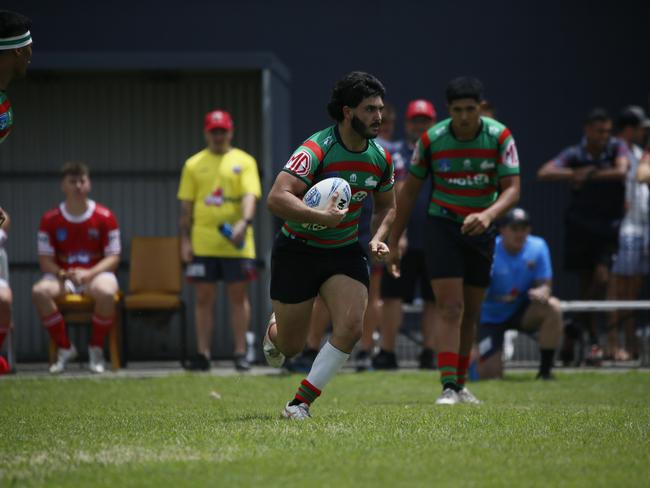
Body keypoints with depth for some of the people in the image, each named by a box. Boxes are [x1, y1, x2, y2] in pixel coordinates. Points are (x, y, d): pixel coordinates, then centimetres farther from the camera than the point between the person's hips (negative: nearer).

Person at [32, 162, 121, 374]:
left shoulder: (105, 217, -1)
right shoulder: (50, 219, 1)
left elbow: (113, 257, -2)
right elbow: (45, 259, 1)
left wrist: (89, 274, -19)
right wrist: (63, 274, -20)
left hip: (97, 274, -2)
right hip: (62, 276, 2)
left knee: (106, 292, -38)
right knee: (39, 291, -31)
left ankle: (96, 349, -12)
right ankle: (64, 348, -12)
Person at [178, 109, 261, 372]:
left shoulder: (244, 162, 5)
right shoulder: (194, 164, 10)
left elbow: (250, 196, -7)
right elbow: (186, 205, 9)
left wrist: (244, 223, -24)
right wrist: (185, 240, 2)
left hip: (236, 242, -1)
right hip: (202, 244, 2)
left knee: (238, 297, 1)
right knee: (204, 299, 3)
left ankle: (240, 353, 5)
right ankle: (203, 355, 7)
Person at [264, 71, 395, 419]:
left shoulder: (380, 158, -3)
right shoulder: (316, 149, -23)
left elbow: (386, 206, 16)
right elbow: (276, 199, -34)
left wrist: (376, 239, -2)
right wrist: (320, 217, -42)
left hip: (345, 251, 5)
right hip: (298, 250, -4)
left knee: (351, 328, -19)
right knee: (291, 345, 5)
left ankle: (301, 403, -7)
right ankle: (274, 331, 45)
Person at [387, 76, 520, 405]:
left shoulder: (500, 137, -10)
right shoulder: (431, 140, -10)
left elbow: (512, 189, -14)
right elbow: (409, 191, -1)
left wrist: (488, 215, -35)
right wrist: (393, 243, 0)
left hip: (481, 231, 2)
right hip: (443, 226, -2)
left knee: (470, 313, 9)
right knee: (450, 307, -14)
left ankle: (460, 384, 21)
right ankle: (448, 387, -19)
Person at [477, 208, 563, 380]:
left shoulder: (537, 247, -9)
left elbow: (544, 285, -9)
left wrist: (541, 292, -33)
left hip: (521, 313, 3)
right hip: (490, 316, -3)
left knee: (553, 307, -30)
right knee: (489, 374, -17)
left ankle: (545, 370, -17)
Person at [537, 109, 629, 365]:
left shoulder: (617, 148, -3)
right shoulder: (574, 154, -5)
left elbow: (621, 171, -23)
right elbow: (544, 173, -18)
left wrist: (588, 175, -19)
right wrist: (574, 173, -29)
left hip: (609, 227, 0)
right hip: (580, 226, 0)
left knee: (602, 278, -16)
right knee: (586, 284, 4)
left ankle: (573, 331, -2)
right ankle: (594, 340, 16)